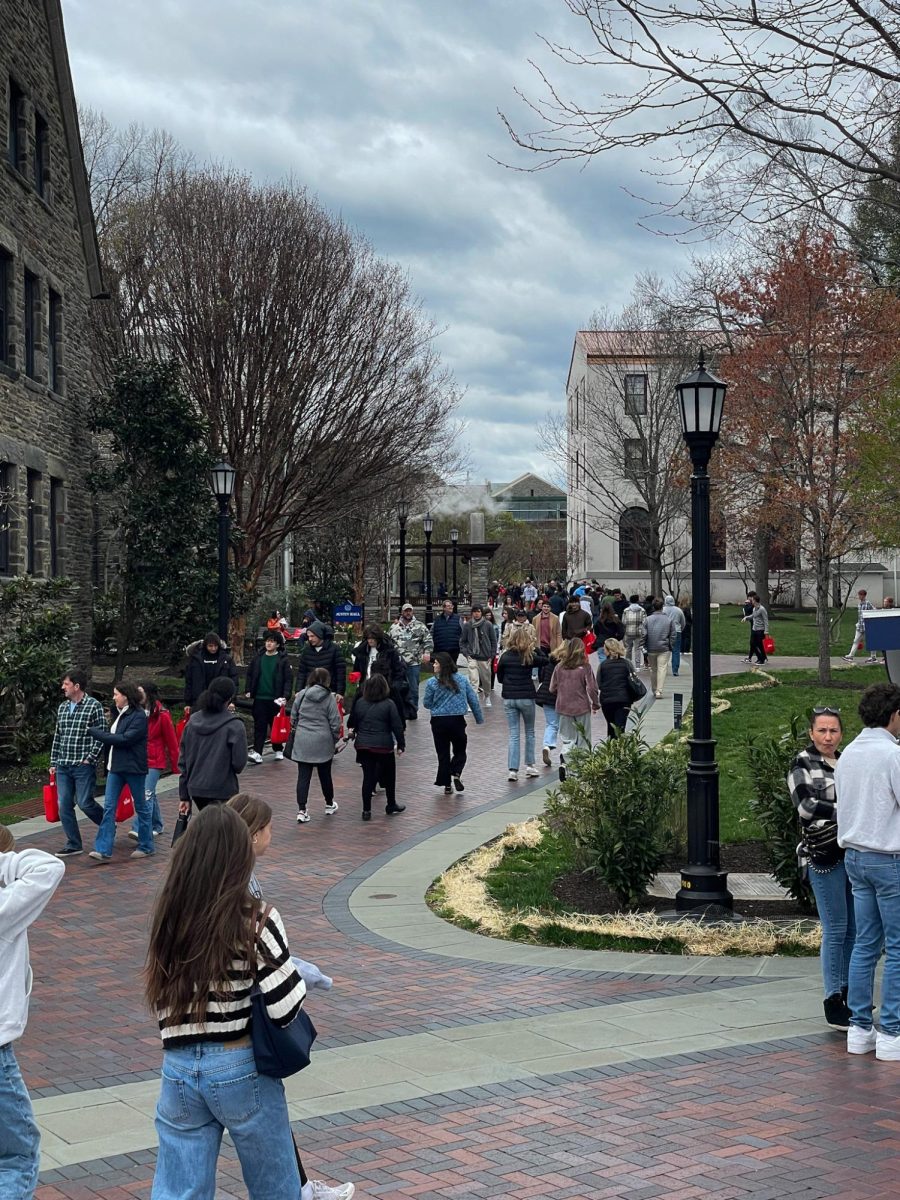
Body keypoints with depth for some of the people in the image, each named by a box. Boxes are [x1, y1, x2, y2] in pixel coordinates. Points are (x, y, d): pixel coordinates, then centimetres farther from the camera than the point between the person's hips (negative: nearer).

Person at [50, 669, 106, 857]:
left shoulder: (94, 706, -7)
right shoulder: (62, 708, 12)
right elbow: (57, 736, 18)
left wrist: (90, 758, -13)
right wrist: (53, 762, 14)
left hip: (84, 765, -6)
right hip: (63, 766, 6)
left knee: (85, 803, -6)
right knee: (64, 806, 3)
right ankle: (73, 844, 11)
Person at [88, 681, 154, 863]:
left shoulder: (138, 716, -14)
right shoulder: (119, 714, 12)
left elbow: (125, 739, -22)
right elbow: (113, 736, 15)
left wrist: (96, 732, -19)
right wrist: (102, 731, -5)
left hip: (133, 767, -8)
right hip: (115, 766, 8)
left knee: (141, 807, 7)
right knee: (109, 807, -1)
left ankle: (147, 846, 20)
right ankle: (103, 850, -4)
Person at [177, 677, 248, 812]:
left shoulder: (193, 722, 5)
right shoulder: (235, 726, -12)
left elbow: (183, 760, 8)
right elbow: (239, 763, -13)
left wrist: (184, 796, 12)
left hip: (195, 790, 6)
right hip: (221, 791, -6)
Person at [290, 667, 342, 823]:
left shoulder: (301, 695, 0)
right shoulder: (329, 698, -7)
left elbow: (293, 718, 5)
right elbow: (335, 723, -6)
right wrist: (334, 740, 9)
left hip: (302, 742, 1)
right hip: (323, 743, -1)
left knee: (303, 776, 1)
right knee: (325, 775, 14)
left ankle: (301, 810, -5)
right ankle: (329, 805, 32)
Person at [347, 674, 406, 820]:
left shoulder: (359, 702, 0)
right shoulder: (389, 704, -10)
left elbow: (351, 723, 9)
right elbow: (397, 726, -9)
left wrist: (355, 732, 28)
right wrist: (401, 744, 1)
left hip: (363, 746, 3)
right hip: (384, 747, -3)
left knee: (368, 776, 7)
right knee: (389, 776, 15)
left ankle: (366, 810, 4)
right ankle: (391, 805, 28)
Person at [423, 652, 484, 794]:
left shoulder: (432, 683, -8)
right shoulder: (462, 680, 0)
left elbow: (427, 704, 0)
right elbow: (473, 700, 4)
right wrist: (479, 718, 14)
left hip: (439, 722, -1)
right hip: (457, 720, 1)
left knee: (443, 753, 10)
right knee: (460, 751, 16)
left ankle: (447, 785, 9)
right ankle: (456, 774, -8)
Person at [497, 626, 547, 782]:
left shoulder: (505, 656, -2)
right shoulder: (530, 656, -10)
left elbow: (500, 677, 6)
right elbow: (544, 660, 7)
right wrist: (535, 647, 7)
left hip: (509, 698, 2)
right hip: (526, 698, -2)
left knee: (513, 734, 6)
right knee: (529, 732, 17)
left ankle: (513, 770, -3)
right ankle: (529, 766, 20)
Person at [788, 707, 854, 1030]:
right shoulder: (802, 764, -4)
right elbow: (806, 806, -16)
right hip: (825, 855, -6)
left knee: (855, 928, 9)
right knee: (835, 930, -5)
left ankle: (847, 992, 21)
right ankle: (833, 1003, 0)